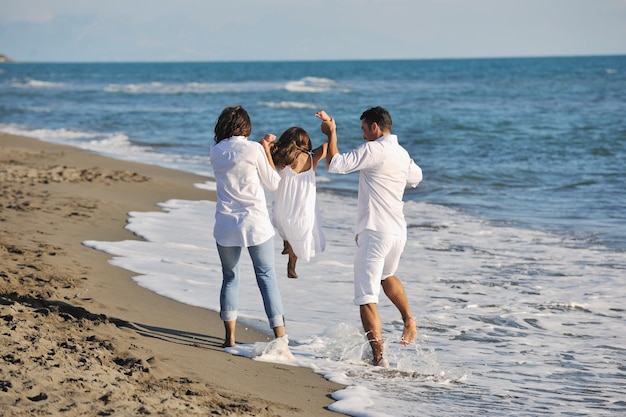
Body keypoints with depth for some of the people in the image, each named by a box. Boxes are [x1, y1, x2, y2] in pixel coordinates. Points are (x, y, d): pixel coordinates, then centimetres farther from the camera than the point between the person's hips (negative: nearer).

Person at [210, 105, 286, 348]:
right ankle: (280, 337, 1)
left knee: (229, 278, 15)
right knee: (267, 277, 5)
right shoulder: (253, 149, -8)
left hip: (226, 226, 3)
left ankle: (230, 338, 13)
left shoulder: (216, 152, 3)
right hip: (256, 225, -3)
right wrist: (266, 150, 6)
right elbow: (273, 183, 0)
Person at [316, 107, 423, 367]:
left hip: (375, 232, -8)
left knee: (367, 298, -5)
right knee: (387, 276, 37)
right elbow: (415, 178, 31)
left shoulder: (374, 150, -13)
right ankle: (409, 321, 30)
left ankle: (378, 358, -10)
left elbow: (335, 165, -17)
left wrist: (331, 133, -4)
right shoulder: (402, 154, 12)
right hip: (399, 231, 8)